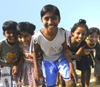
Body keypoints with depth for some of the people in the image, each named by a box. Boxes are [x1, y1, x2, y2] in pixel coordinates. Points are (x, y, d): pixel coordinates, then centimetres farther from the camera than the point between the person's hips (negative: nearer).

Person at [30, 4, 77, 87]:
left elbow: (65, 50, -10)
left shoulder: (63, 33, -25)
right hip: (47, 61, 0)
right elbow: (35, 51, -9)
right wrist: (36, 70, -11)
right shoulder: (37, 37, -28)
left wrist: (71, 67, -17)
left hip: (61, 58, 1)